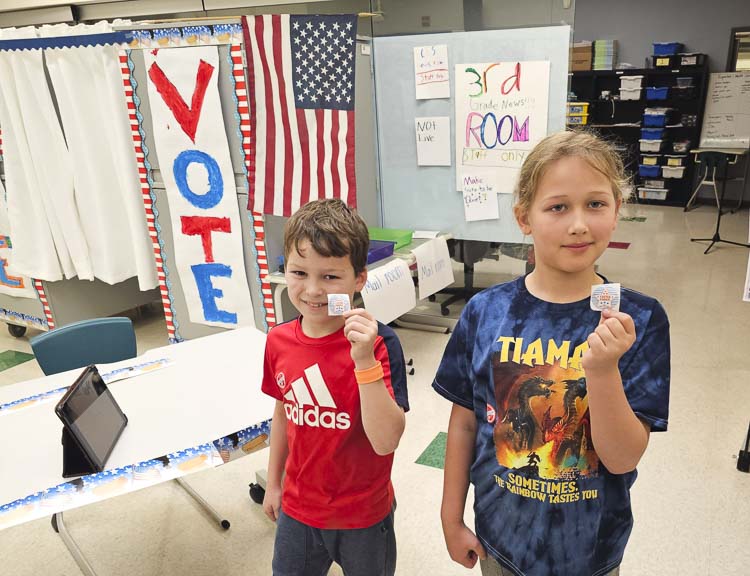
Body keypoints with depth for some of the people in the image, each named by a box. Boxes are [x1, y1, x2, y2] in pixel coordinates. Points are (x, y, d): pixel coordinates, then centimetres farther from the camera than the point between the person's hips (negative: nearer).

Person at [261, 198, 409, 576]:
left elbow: (386, 441, -29)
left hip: (363, 517, -3)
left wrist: (364, 360, -38)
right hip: (297, 509, 4)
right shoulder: (278, 341, -9)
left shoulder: (378, 344, -24)